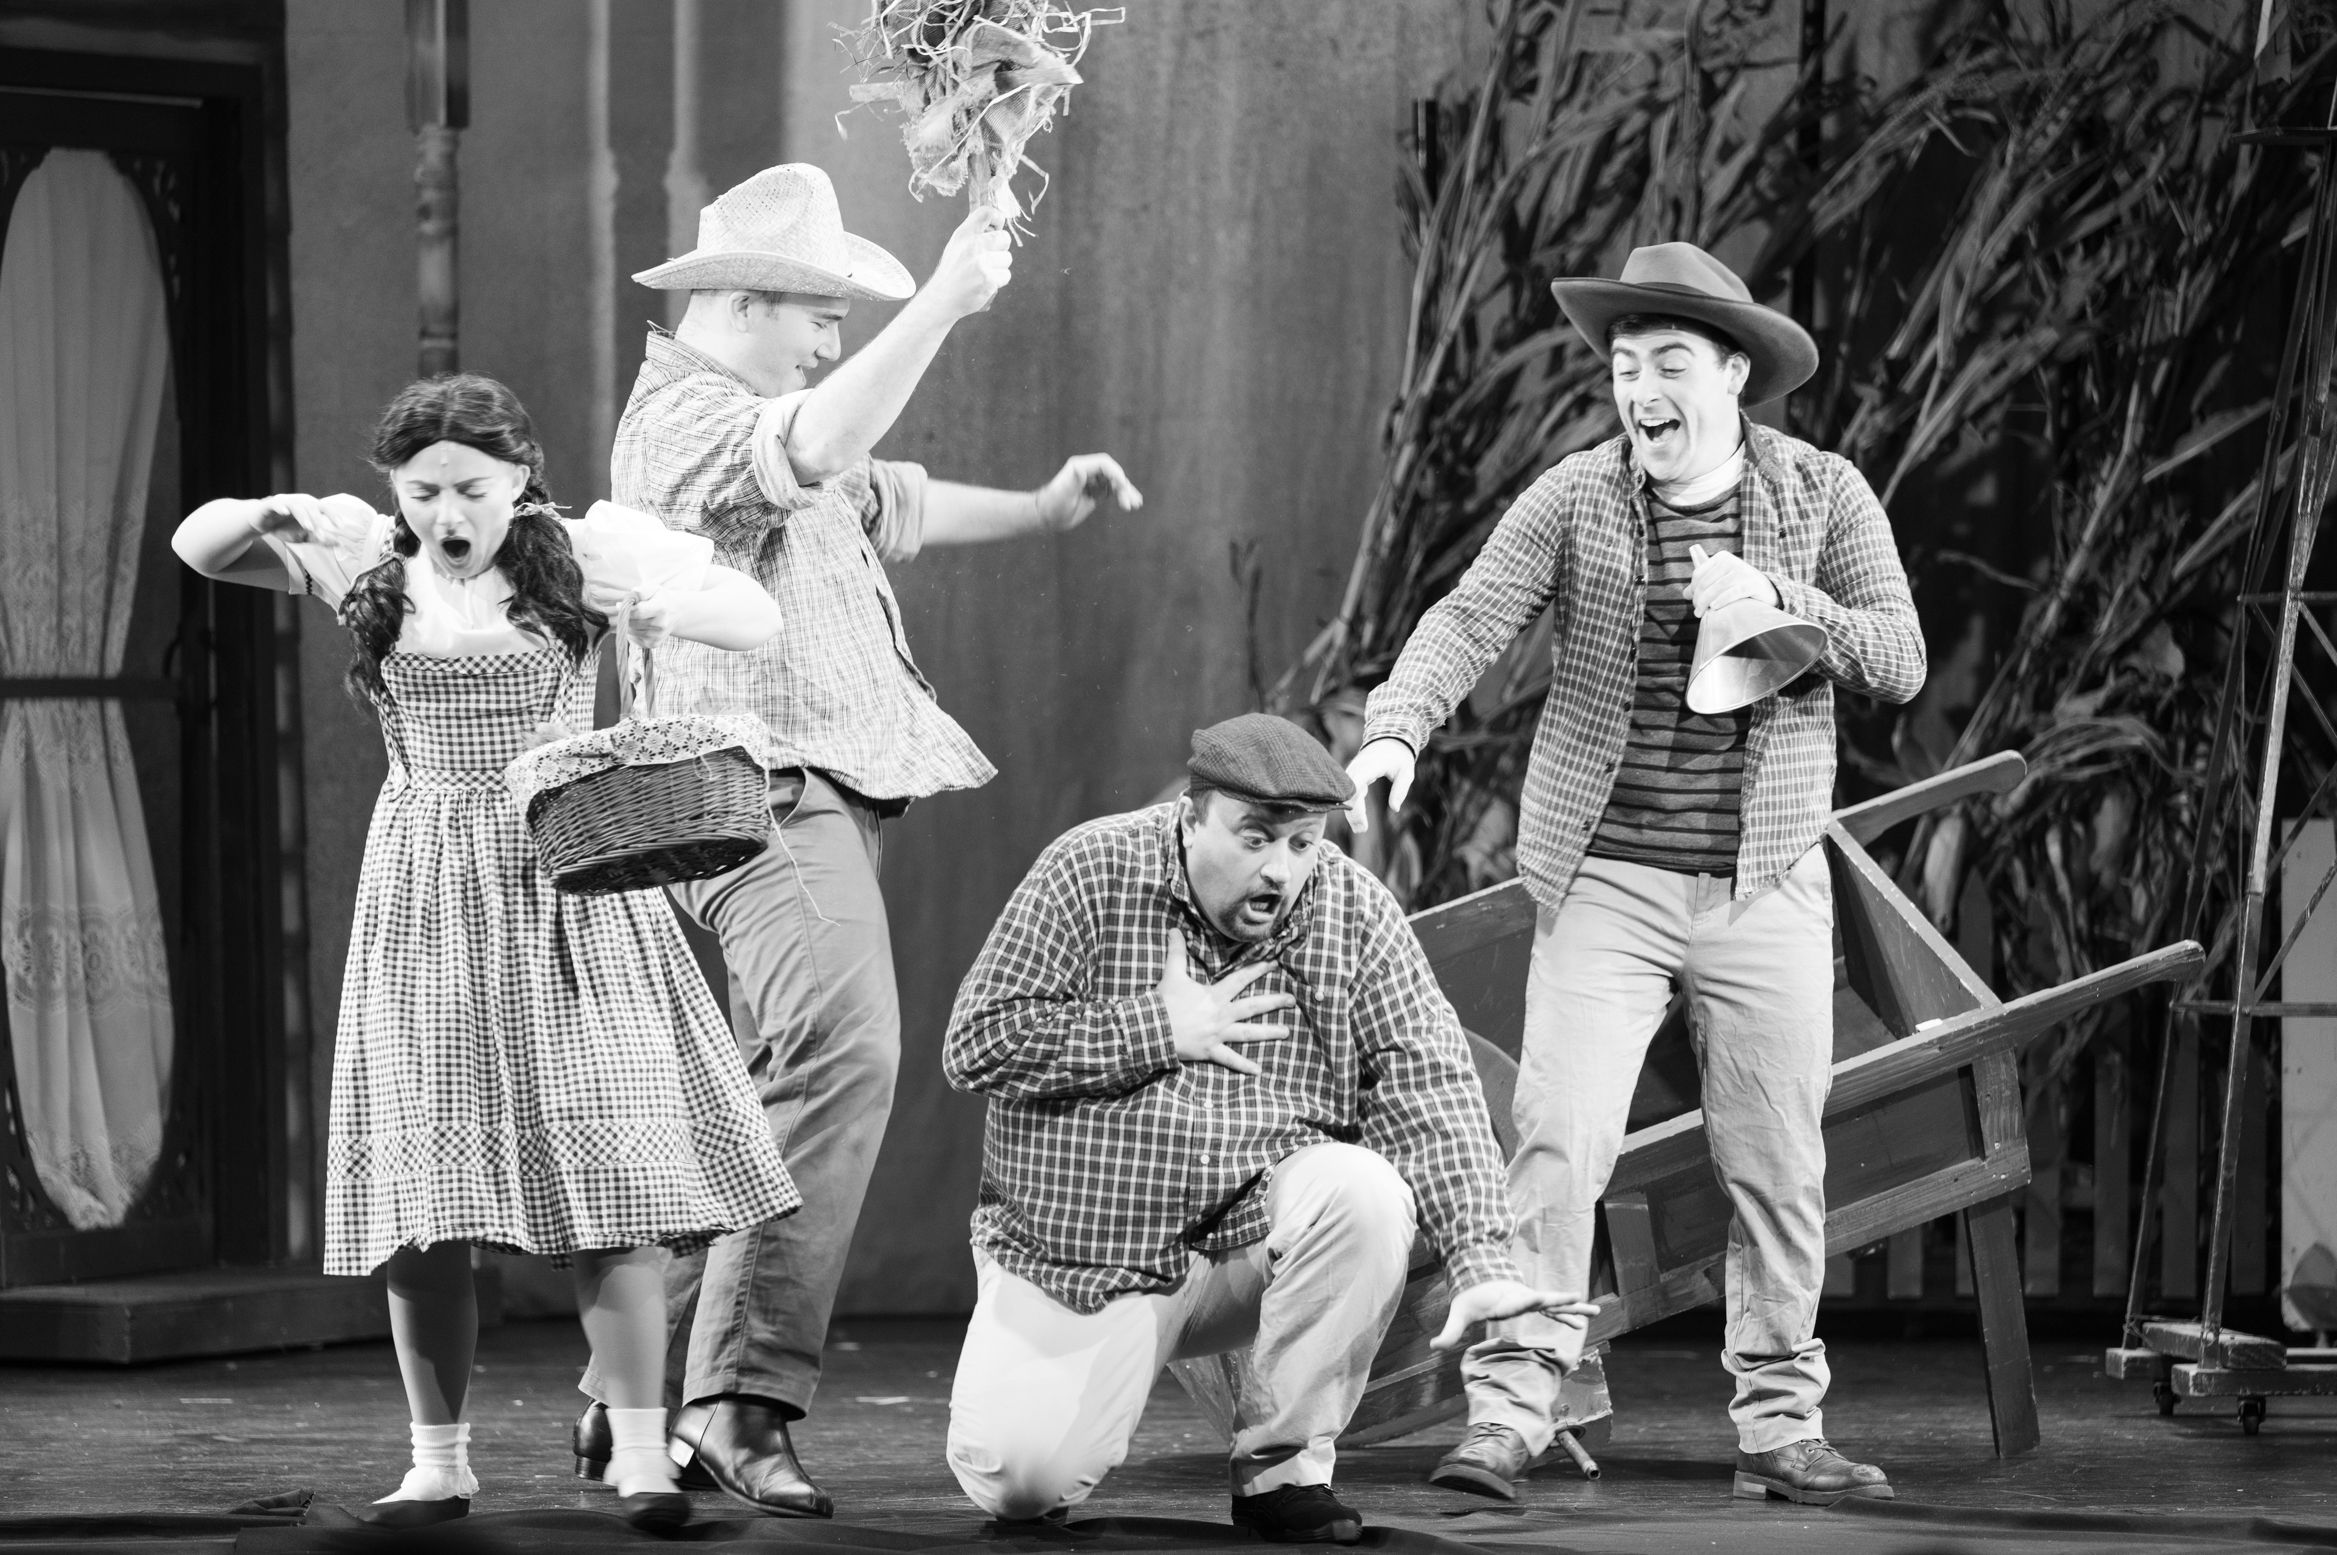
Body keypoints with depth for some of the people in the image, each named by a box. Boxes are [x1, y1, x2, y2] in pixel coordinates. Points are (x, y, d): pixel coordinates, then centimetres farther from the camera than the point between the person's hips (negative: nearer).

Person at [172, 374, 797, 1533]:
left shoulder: (578, 556, -2)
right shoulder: (369, 558, 4)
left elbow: (759, 620, -4)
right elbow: (197, 547, 7)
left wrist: (665, 605, -24)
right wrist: (269, 516, -14)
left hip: (567, 883, -2)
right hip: (426, 891, 2)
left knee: (603, 1167, -9)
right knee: (422, 1178, -1)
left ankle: (640, 1452, -7)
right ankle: (439, 1461, 7)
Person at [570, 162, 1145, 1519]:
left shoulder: (757, 418, 24)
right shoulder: (683, 413, -9)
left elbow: (889, 503, 37)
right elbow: (818, 446, -30)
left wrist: (1042, 511, 26)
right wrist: (944, 300, -29)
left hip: (827, 792, 11)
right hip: (762, 784, -11)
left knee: (781, 1096, 13)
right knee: (843, 1052, -26)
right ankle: (745, 1396, -29)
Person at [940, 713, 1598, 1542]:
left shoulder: (1356, 913, -5)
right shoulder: (1090, 873, -9)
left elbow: (1431, 1096, -11)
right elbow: (975, 1046, -14)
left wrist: (1481, 1264, -24)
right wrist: (1157, 1030, -18)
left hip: (1265, 1223, 2)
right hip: (1085, 1249, -1)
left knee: (1365, 1190, -31)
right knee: (1016, 1480, -20)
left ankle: (1281, 1463, -11)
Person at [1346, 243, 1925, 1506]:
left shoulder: (1823, 497, 2)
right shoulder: (1574, 501, -2)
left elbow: (1899, 662, -2)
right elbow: (1467, 620, -12)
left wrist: (1773, 603, -18)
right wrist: (1393, 731, -30)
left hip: (1768, 888, 2)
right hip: (1604, 883, -2)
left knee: (1777, 1168, 6)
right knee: (1558, 1148, -11)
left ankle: (1779, 1426, 16)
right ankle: (1505, 1413, -9)